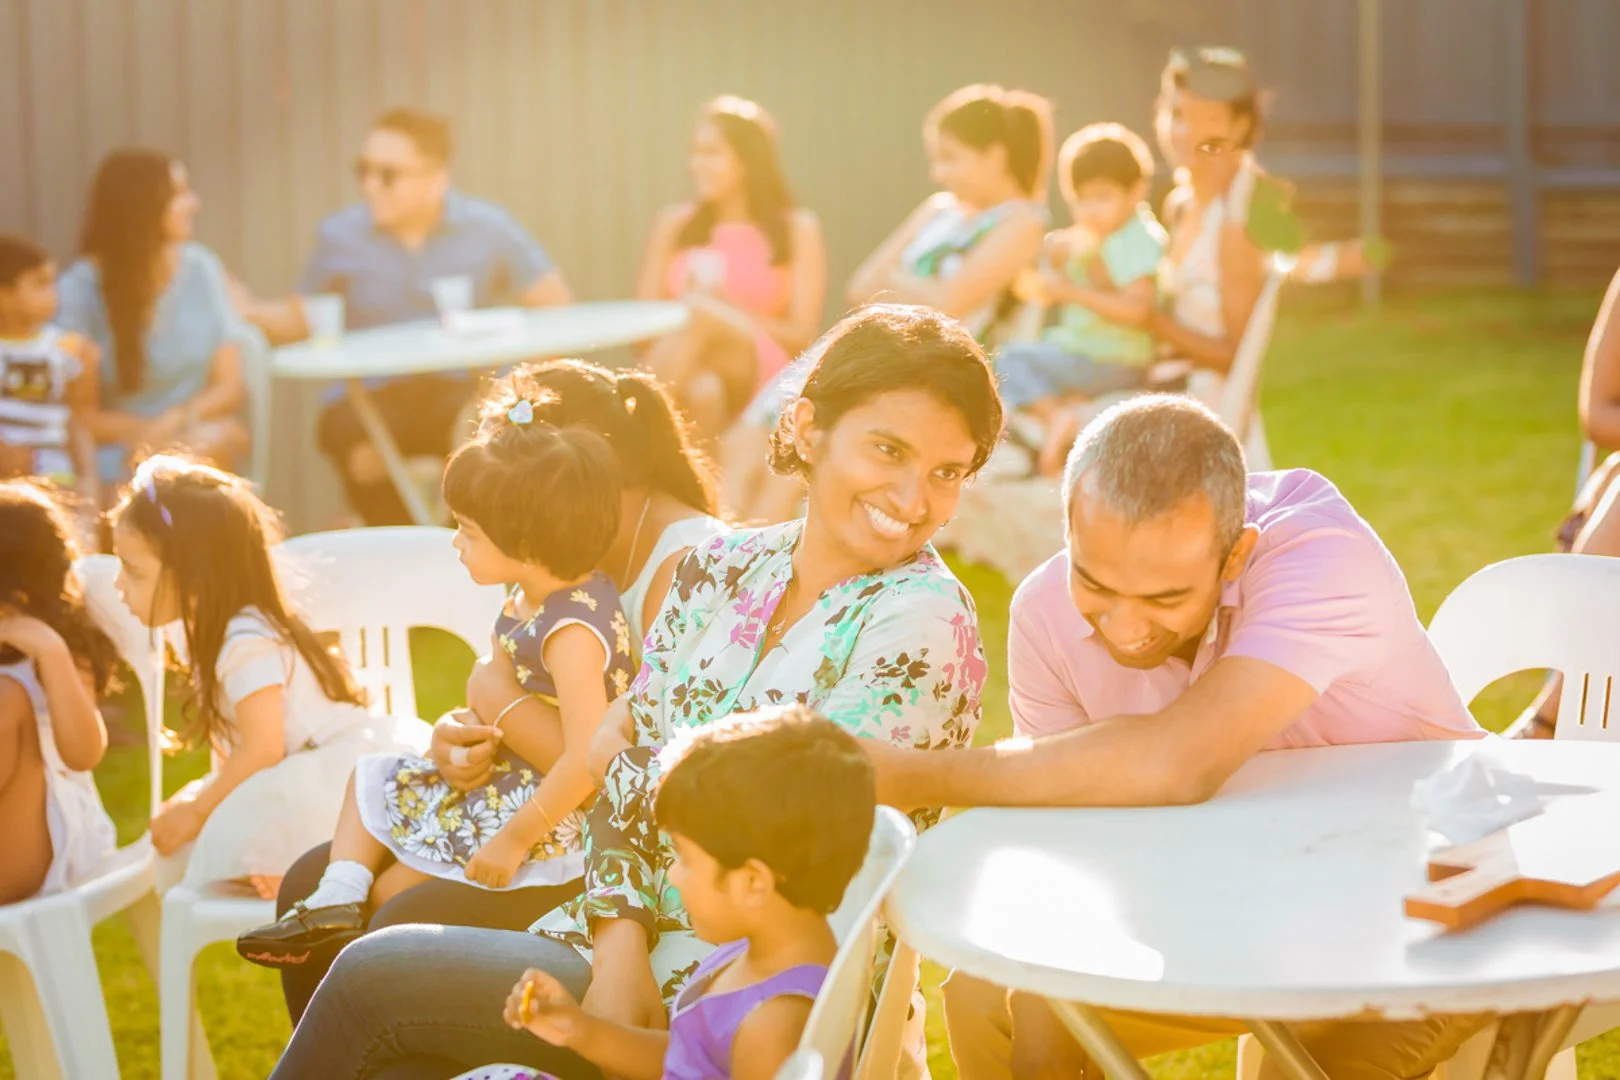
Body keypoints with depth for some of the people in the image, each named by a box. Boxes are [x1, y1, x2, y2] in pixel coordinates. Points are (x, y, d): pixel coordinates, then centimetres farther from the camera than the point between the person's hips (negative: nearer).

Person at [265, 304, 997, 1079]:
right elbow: (622, 777, 5)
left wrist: (636, 771, -1)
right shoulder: (725, 569, 5)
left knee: (374, 976, -9)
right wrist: (619, 948, -12)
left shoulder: (924, 623, -16)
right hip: (639, 938, 6)